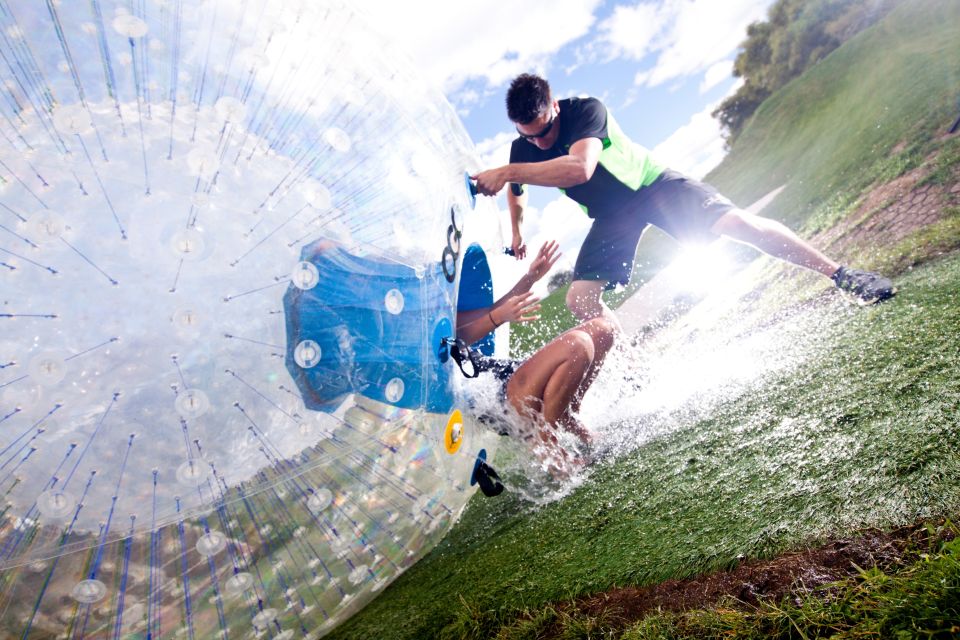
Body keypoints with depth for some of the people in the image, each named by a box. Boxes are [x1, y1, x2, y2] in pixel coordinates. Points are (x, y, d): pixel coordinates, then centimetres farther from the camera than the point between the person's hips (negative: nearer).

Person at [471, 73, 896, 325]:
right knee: (580, 300, -14)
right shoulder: (522, 152, -10)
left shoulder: (585, 110, -27)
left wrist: (504, 173, -46)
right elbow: (517, 195, 13)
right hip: (613, 216, 4)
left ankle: (841, 274, -4)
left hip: (652, 183, -4)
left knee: (741, 224, -21)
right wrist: (517, 236, 26)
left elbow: (579, 168, -46)